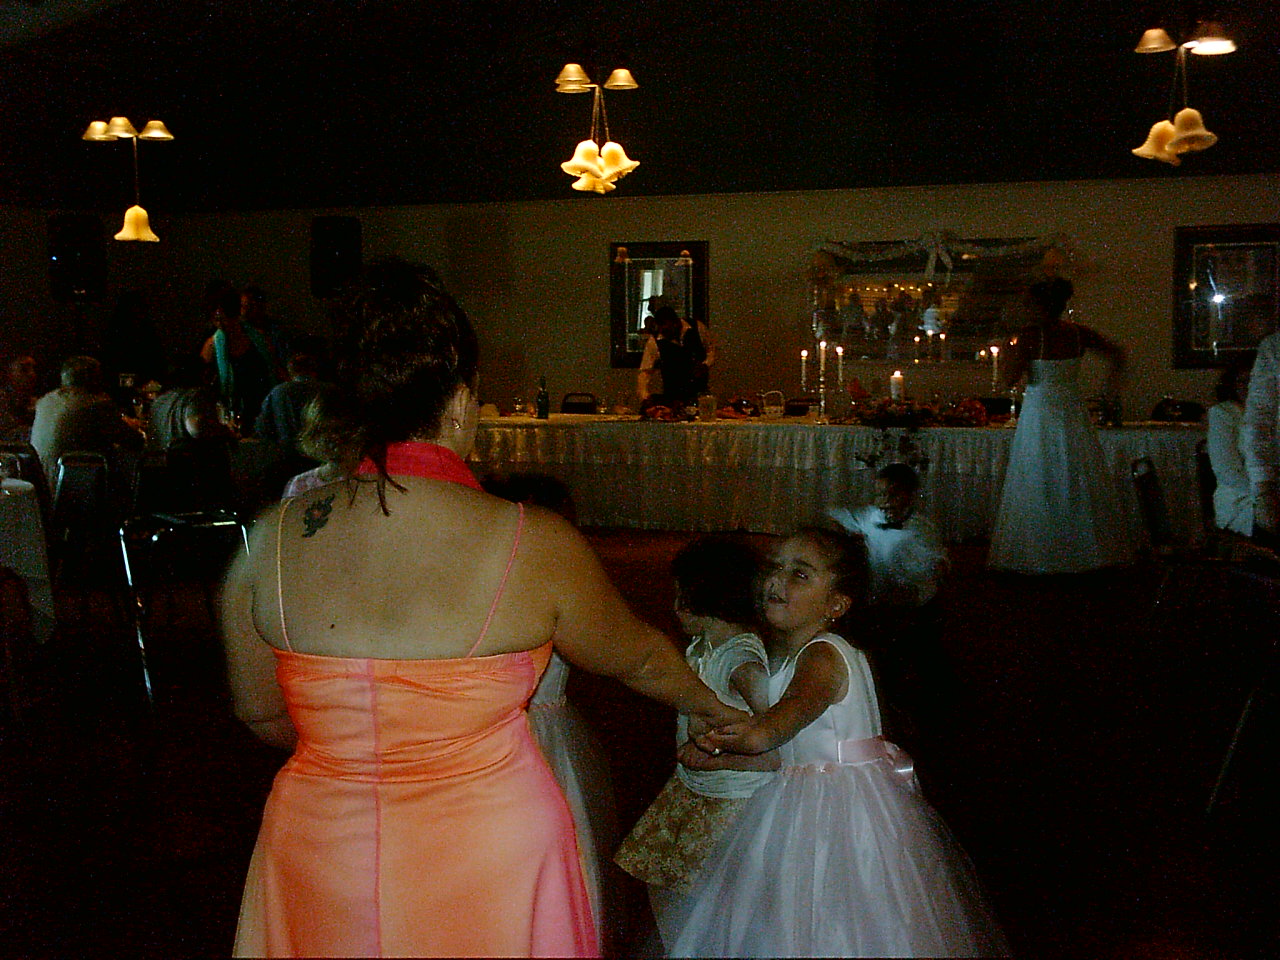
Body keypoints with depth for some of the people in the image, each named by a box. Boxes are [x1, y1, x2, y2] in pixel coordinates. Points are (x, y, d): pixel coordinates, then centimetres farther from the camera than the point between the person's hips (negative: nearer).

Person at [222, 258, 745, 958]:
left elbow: (258, 711, 4)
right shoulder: (536, 546, -18)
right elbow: (637, 657, 1)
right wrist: (707, 704, 23)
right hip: (490, 864, -2)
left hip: (320, 857, 3)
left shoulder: (269, 541, -11)